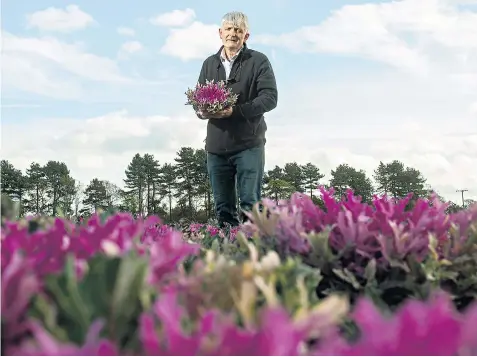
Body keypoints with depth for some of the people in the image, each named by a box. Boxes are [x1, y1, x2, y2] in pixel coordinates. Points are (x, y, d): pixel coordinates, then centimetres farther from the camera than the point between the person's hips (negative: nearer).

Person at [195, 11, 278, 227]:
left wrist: (236, 111, -20)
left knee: (250, 203, -5)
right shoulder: (209, 63, 17)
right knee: (223, 207, 9)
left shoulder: (258, 61, 2)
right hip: (216, 144, 4)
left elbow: (270, 97, -8)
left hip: (248, 143, -4)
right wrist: (201, 111, -7)